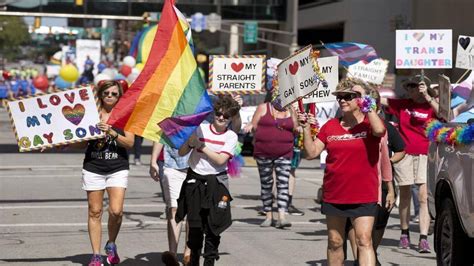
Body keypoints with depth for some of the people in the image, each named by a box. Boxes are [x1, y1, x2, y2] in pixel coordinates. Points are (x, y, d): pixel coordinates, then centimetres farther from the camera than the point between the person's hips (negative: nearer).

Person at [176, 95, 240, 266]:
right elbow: (181, 153, 2)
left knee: (214, 225, -2)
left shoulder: (231, 136, 1)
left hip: (216, 182, 0)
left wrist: (200, 145, -12)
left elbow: (220, 159, -12)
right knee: (194, 223, 2)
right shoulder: (200, 129, 2)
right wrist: (190, 143, -19)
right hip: (195, 180, 1)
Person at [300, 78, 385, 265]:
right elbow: (311, 153, 6)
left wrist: (368, 105, -21)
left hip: (363, 196, -4)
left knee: (364, 240, -13)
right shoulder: (331, 126, 8)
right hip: (333, 194, 5)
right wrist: (306, 128, -6)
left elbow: (379, 130, -28)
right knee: (335, 242, 13)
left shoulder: (369, 123, -3)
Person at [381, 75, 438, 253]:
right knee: (405, 196, 11)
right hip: (404, 153, 3)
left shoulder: (431, 107, -2)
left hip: (425, 155, -3)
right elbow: (380, 100, 13)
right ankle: (404, 233, 25)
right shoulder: (402, 105, 8)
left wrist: (427, 96, -24)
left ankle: (424, 239, -14)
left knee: (424, 197, -10)